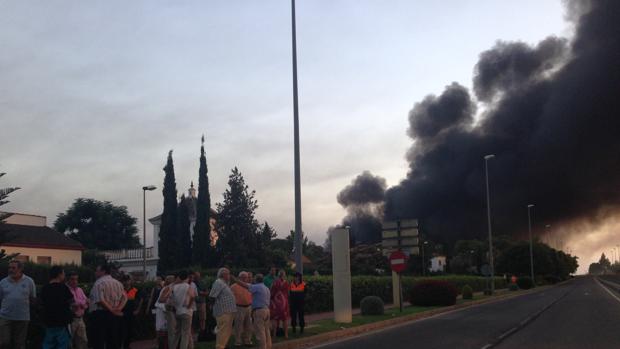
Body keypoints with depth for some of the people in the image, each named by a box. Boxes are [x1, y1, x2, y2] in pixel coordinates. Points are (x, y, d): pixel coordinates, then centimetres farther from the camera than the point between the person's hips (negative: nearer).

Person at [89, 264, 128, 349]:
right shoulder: (118, 283, 15)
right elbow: (124, 297, 9)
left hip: (100, 314, -7)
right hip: (115, 316, 7)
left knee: (99, 342, -3)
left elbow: (100, 300, -19)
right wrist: (119, 308, -4)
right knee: (113, 342, 10)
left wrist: (112, 311, -13)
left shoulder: (99, 283, -8)